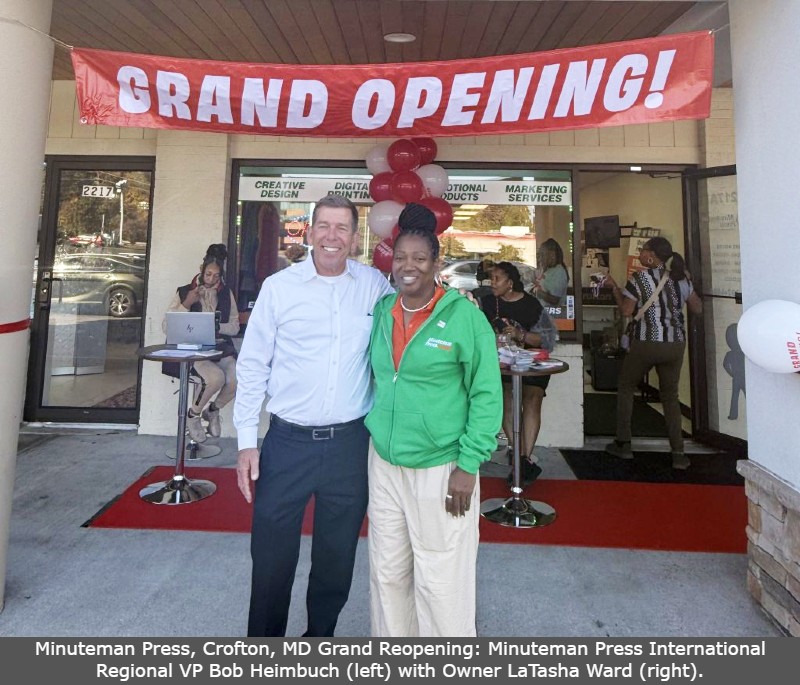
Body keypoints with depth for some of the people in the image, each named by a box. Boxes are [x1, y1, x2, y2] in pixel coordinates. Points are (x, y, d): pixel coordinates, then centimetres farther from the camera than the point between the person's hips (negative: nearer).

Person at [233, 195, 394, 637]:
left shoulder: (376, 286, 1)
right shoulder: (278, 287, -2)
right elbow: (253, 366, 0)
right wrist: (247, 441, -2)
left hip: (350, 442, 2)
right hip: (288, 441, -1)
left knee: (337, 557, 17)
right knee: (271, 555, 11)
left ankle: (321, 636, 42)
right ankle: (263, 638, 37)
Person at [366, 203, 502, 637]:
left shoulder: (464, 316, -10)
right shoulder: (381, 311, 5)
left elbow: (486, 394, -10)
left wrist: (468, 466, -13)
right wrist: (371, 429, 11)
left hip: (441, 468, -5)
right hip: (384, 463, 5)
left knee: (440, 583, 7)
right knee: (387, 574, 18)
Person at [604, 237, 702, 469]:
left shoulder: (639, 278, -9)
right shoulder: (681, 277, 6)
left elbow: (626, 310, -8)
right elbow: (697, 308, 12)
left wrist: (614, 287, 4)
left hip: (646, 343, -4)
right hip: (675, 345, 4)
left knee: (625, 388, 15)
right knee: (670, 395, 15)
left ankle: (623, 445, 17)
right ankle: (678, 454, 10)